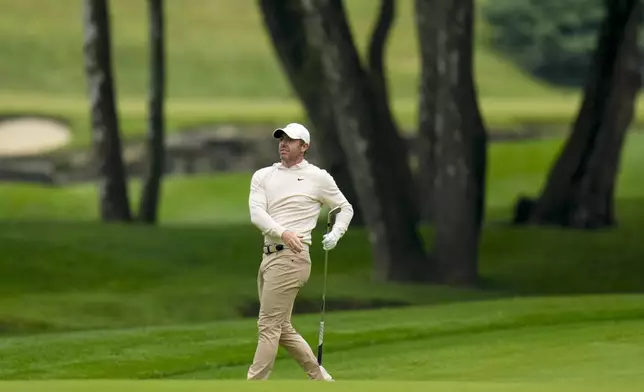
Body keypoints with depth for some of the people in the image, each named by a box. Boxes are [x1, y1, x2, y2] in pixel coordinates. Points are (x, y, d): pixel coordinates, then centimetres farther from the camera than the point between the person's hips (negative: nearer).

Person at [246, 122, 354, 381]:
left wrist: (336, 233, -3)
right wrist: (283, 233, -20)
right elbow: (256, 213, -4)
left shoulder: (318, 177, 2)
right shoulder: (263, 176, 12)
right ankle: (321, 379, 23)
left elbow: (345, 208, 15)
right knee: (282, 328, 11)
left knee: (268, 327, -9)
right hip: (269, 255, 6)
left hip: (291, 257, -6)